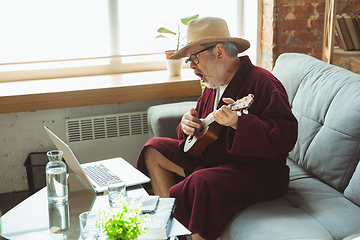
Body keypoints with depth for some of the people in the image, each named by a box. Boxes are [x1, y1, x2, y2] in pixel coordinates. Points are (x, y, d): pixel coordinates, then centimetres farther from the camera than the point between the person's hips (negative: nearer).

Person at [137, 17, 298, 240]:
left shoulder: (261, 82, -19)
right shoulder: (214, 85, 11)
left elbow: (286, 136, -29)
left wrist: (237, 123, -40)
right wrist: (188, 124, -1)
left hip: (257, 171, -10)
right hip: (210, 158, 10)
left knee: (200, 183, -37)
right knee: (154, 150, 8)